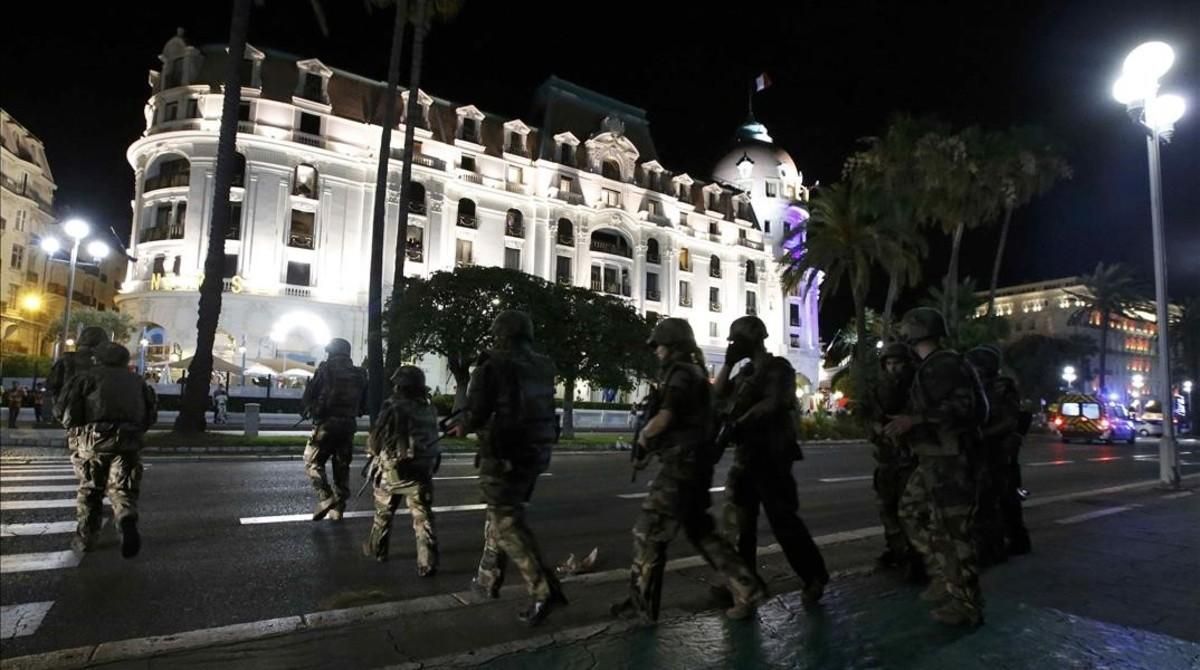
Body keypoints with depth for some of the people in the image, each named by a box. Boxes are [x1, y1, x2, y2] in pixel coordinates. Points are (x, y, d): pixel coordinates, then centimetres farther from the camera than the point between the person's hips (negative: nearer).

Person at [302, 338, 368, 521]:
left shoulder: (325, 369, -5)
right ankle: (337, 510, 13)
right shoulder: (360, 374, 8)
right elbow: (363, 404, 12)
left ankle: (326, 498, -13)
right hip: (349, 425, 5)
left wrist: (311, 409, 16)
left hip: (326, 423, -4)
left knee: (313, 461, 6)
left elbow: (307, 397, -3)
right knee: (342, 467, 11)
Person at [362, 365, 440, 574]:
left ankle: (377, 549, 37)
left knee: (384, 512, 20)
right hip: (423, 469, 3)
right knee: (423, 517, 4)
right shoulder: (430, 409, 3)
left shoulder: (394, 407, -12)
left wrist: (373, 452, 14)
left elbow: (375, 438, -7)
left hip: (394, 469, -3)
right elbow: (431, 438, 7)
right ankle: (427, 564, -1)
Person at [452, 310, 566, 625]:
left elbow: (475, 413, -13)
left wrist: (463, 428, 10)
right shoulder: (544, 368, 7)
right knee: (501, 514, 22)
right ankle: (488, 579, 33)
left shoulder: (493, 366, -12)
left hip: (504, 455, -7)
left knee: (508, 524, -1)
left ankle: (544, 591, -10)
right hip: (535, 453, 7)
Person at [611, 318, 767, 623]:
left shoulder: (680, 373, -13)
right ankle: (746, 587, 19)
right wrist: (651, 438, 10)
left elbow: (664, 419, -21)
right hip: (694, 462, 10)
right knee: (700, 530, 18)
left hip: (682, 464, -10)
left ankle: (641, 602, 11)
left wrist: (643, 435, -3)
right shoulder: (695, 372, 17)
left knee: (649, 532, 0)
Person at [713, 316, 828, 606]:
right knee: (739, 520, 8)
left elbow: (772, 404, -18)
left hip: (770, 454, -7)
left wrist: (738, 424, -19)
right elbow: (718, 397, 12)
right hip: (745, 454, 8)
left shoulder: (778, 367, -6)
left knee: (782, 518, -3)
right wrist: (728, 363, 6)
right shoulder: (745, 371, 17)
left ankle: (814, 576, 12)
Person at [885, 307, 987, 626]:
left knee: (954, 528, -3)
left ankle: (966, 605, 8)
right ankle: (944, 578, 27)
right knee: (912, 510, 18)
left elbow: (962, 407, -26)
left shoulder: (945, 364, -16)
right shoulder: (929, 367, 14)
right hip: (932, 458, 11)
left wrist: (914, 420, -29)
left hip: (949, 458, -11)